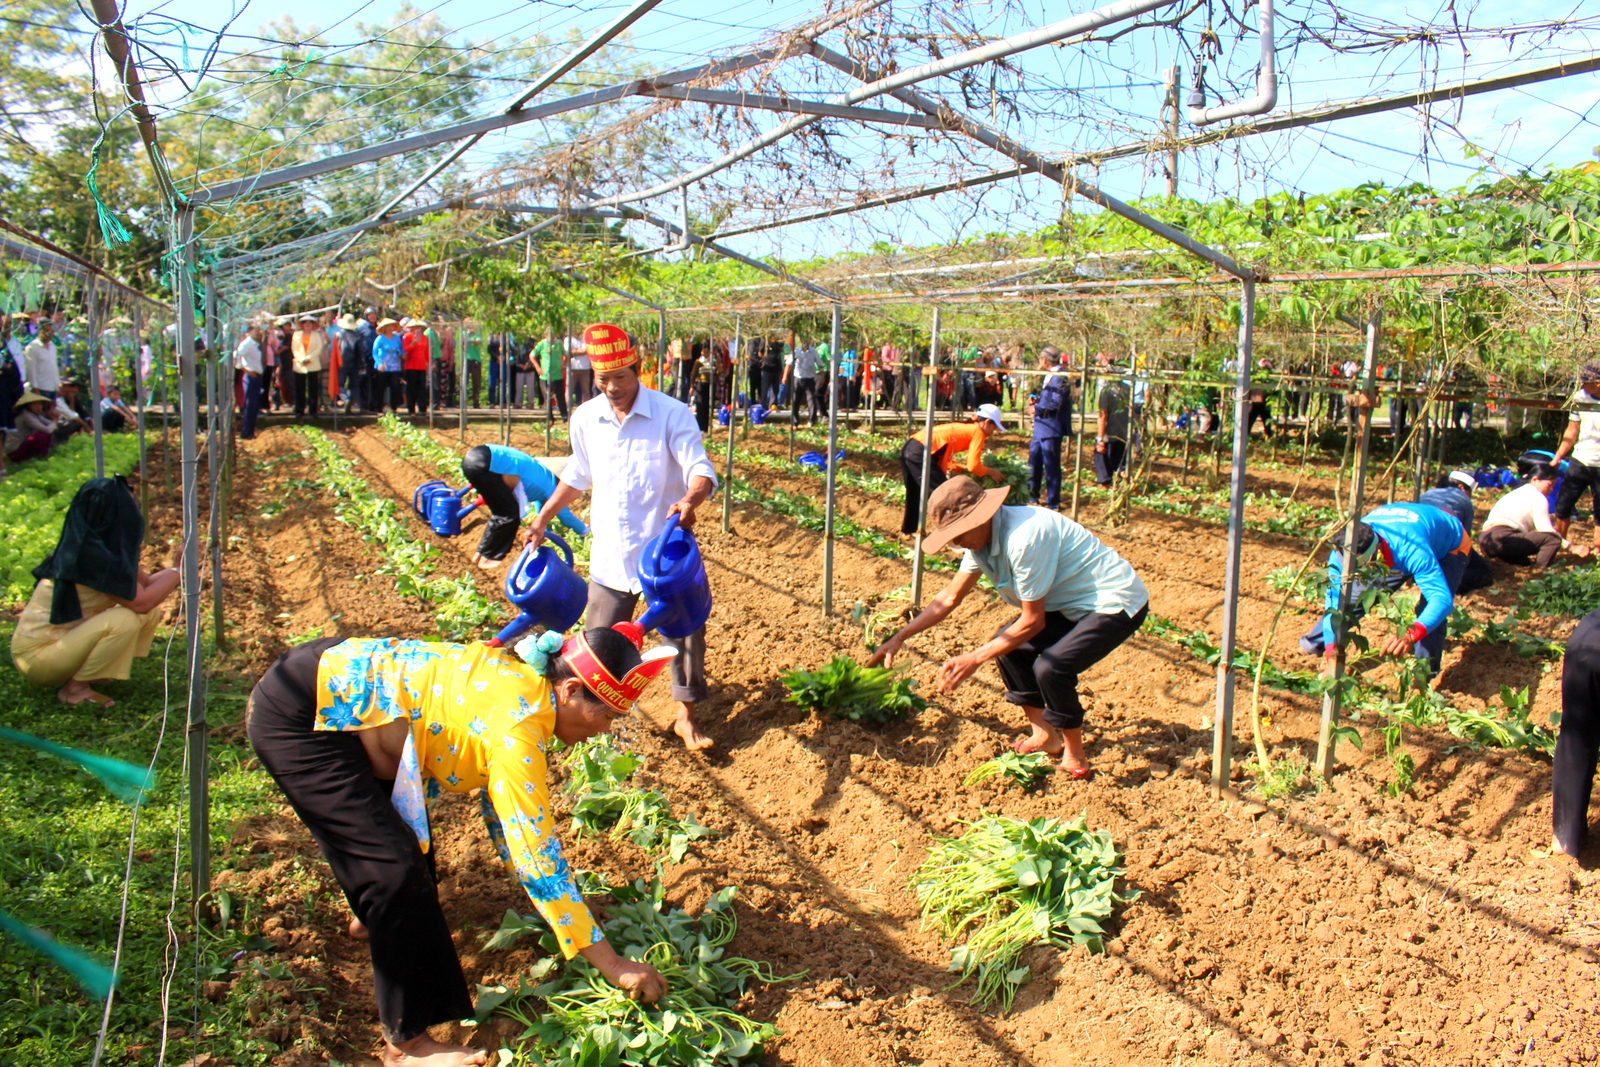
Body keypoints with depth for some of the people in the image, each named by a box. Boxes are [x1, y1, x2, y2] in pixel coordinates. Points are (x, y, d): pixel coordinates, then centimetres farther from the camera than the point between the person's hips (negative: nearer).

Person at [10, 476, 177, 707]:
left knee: (151, 614, 1)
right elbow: (140, 601, -24)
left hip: (63, 641, 9)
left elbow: (146, 584, 8)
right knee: (124, 620, -29)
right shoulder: (89, 554, -24)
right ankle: (75, 688, -10)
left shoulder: (108, 547, 4)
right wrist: (178, 569, -15)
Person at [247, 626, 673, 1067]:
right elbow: (536, 851, -26)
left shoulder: (523, 679, 1)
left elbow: (500, 799, 14)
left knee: (405, 823, 26)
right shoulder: (517, 725, -25)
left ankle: (374, 918, 55)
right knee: (397, 865, -12)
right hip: (295, 717, -10)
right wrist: (611, 964, -20)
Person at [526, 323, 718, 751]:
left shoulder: (671, 414, -12)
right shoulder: (585, 419, 1)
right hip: (609, 554, 3)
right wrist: (542, 519, 19)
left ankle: (686, 717, 21)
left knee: (683, 633, 5)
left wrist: (690, 499, -42)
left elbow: (700, 468, -20)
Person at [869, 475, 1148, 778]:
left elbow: (1033, 620, -22)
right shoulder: (982, 538, -2)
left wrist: (975, 659, -18)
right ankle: (1044, 735, 19)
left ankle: (1074, 757, -1)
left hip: (1116, 602, -10)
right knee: (1007, 645, 6)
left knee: (1050, 667, -26)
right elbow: (950, 598, 8)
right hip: (1073, 604, 10)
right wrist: (899, 638, 4)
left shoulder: (1024, 538, -30)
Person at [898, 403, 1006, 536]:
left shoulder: (963, 428, 25)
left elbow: (943, 460, 22)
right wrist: (990, 472, 11)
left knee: (916, 492, 25)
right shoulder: (978, 431, 2)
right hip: (920, 452, -9)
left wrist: (964, 467, 20)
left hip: (909, 448, 9)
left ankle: (909, 527, 39)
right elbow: (973, 466, -5)